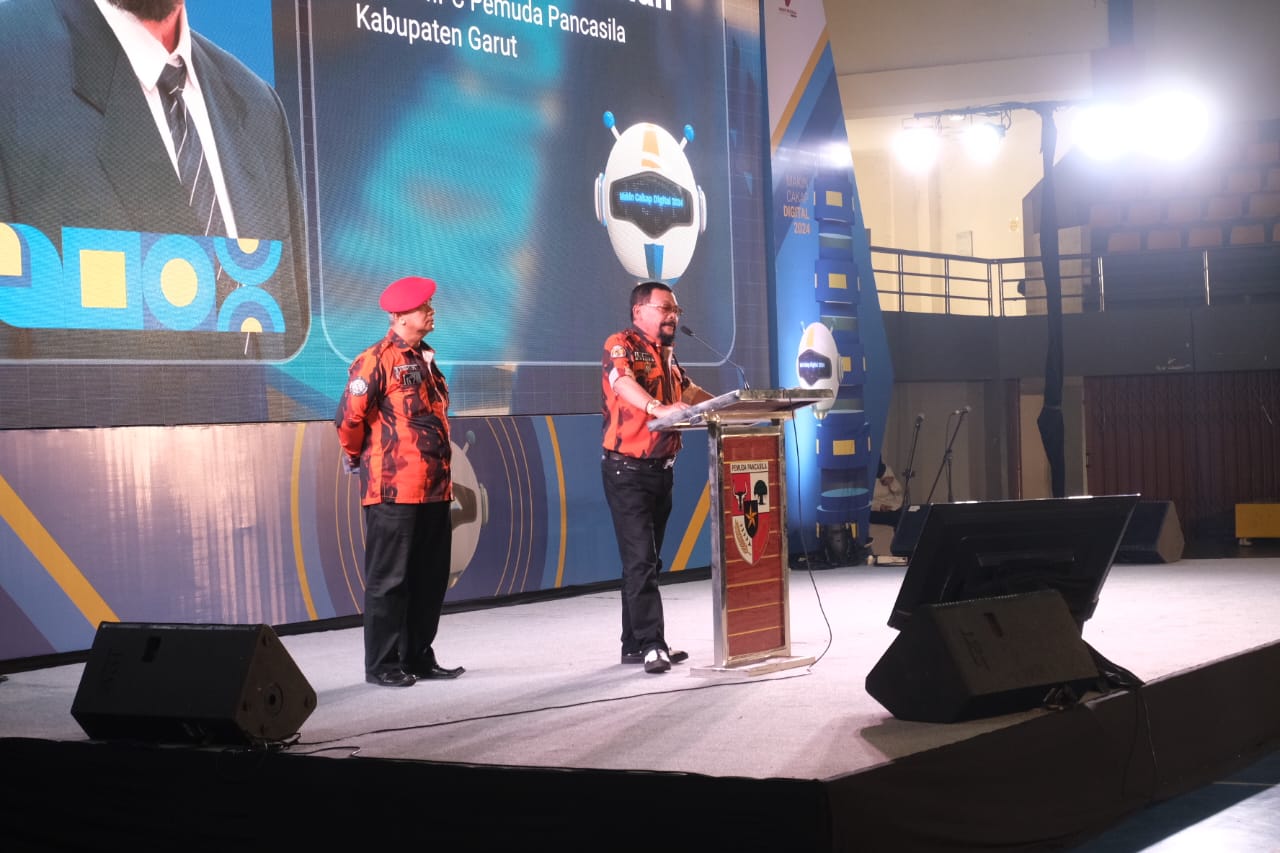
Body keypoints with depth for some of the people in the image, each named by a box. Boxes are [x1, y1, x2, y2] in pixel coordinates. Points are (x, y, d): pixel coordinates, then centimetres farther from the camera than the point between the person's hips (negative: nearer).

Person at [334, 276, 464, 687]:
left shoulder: (425, 359, 15)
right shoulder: (377, 360, -11)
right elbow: (349, 418, -15)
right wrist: (357, 456, 0)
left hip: (433, 489, 8)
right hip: (393, 491, -8)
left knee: (431, 578, 12)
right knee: (389, 580, -1)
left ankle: (418, 657, 21)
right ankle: (382, 664, 7)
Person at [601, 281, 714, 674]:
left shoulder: (666, 354, 15)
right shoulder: (620, 345, -11)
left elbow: (688, 391, 30)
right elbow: (622, 382, -31)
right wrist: (656, 408, -48)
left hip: (661, 468, 8)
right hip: (627, 469, -8)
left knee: (648, 560, 10)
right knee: (640, 560, -12)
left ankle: (634, 645, 16)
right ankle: (651, 645, -14)